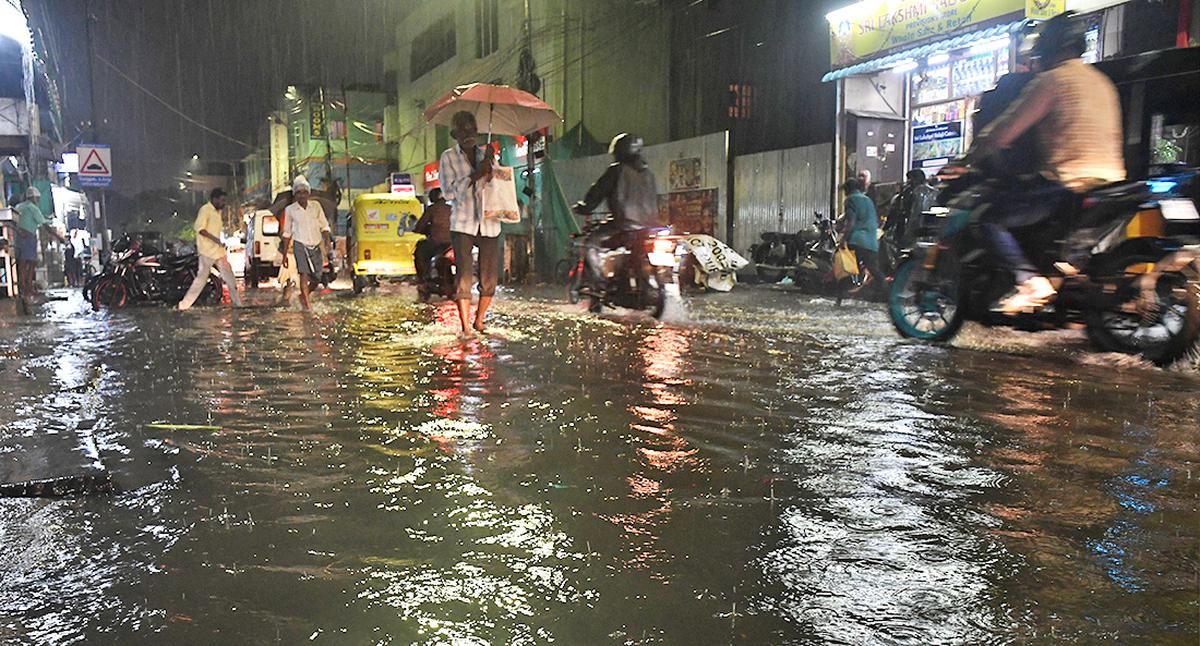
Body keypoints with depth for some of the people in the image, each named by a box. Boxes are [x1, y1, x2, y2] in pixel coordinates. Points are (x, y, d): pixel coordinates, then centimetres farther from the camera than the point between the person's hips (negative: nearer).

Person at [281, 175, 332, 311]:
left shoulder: (316, 206, 3)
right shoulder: (290, 210, 0)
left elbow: (324, 226, 8)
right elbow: (287, 233, 8)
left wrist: (327, 243, -6)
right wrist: (285, 254, 7)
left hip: (316, 245, 3)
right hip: (300, 244, -3)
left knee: (316, 277, 3)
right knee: (304, 273, -20)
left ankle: (303, 295, 31)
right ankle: (306, 302, -15)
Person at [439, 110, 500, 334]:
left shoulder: (487, 155, 13)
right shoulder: (448, 157, 4)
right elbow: (449, 192, -6)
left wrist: (491, 172, -9)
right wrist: (476, 175, -14)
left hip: (489, 223, 3)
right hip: (462, 225, -3)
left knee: (490, 278, 3)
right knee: (464, 276, -9)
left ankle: (479, 322, 20)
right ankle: (465, 328, -5)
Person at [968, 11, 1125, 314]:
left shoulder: (1053, 79, -6)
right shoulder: (1102, 82, 22)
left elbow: (1008, 128, -9)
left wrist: (970, 157, 3)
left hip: (1068, 182, -9)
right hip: (1110, 179, 9)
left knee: (991, 219, -8)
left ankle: (1030, 280, -24)